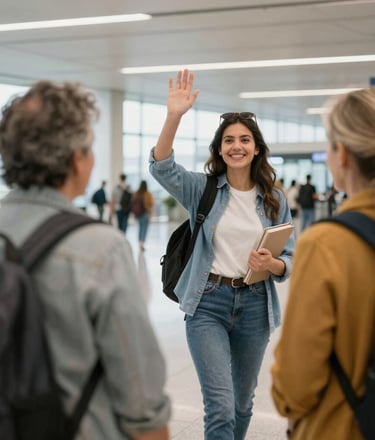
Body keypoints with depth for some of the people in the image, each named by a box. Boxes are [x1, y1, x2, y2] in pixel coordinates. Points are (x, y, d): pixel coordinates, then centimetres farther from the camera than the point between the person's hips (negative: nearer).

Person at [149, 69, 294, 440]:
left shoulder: (275, 200, 4)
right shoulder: (203, 189, -1)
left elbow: (289, 262, 5)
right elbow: (161, 166, -19)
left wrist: (272, 265, -18)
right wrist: (174, 117, -32)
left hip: (254, 306, 3)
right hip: (208, 303, -3)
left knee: (242, 402, 18)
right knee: (220, 407, -11)